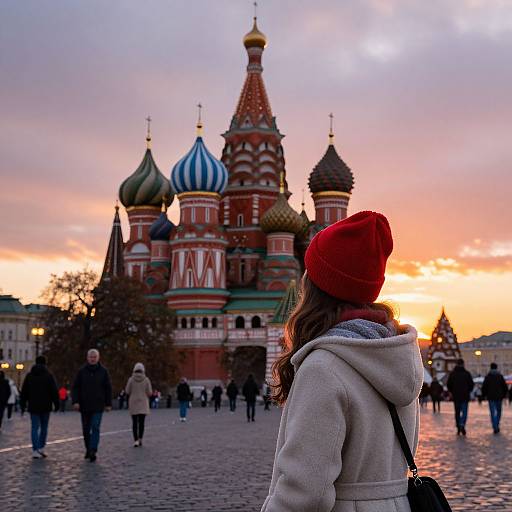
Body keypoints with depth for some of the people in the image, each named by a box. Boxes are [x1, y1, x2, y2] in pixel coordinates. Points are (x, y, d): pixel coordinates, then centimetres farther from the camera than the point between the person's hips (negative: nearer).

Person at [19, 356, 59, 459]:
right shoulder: (48, 376, -3)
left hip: (33, 407, 2)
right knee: (44, 427, 13)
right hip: (45, 407, -1)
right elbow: (54, 391, -6)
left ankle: (35, 450, -10)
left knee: (35, 428, 1)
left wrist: (23, 405, 14)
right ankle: (41, 448, 11)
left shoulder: (29, 376, 6)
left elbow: (24, 392, 9)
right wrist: (56, 404, 0)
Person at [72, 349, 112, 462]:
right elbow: (75, 387, 2)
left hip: (98, 406, -2)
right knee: (86, 429, 11)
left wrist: (108, 404, 2)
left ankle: (93, 451, -15)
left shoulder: (103, 371, 2)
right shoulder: (82, 371, 3)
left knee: (95, 428, -11)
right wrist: (75, 401, -9)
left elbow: (108, 388, 5)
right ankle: (88, 449, 25)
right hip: (84, 406, 2)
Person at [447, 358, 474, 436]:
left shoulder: (452, 373, 0)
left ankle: (458, 429, 14)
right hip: (465, 396, -2)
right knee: (464, 412, 0)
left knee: (457, 412, 12)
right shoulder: (467, 373, -4)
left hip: (456, 396, 2)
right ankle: (462, 425, -24)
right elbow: (471, 384, -3)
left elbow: (448, 384, 1)